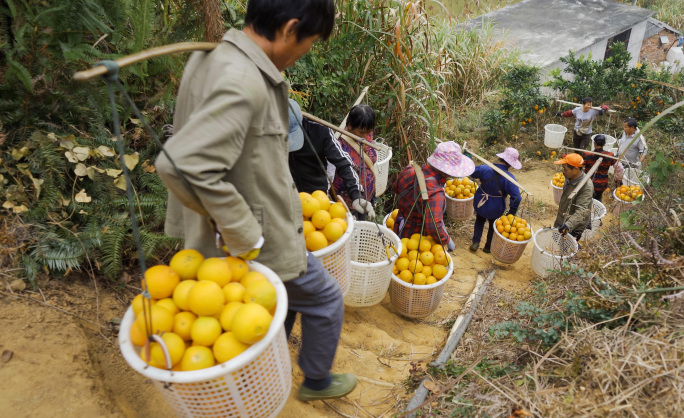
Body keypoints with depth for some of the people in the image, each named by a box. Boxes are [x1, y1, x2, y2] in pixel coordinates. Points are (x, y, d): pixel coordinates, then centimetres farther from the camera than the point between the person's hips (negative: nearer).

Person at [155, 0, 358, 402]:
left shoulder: (214, 57, 1)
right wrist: (244, 236, -26)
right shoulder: (243, 83, -30)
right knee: (325, 300, 15)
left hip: (258, 232, 9)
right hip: (265, 243, -9)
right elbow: (183, 166, -38)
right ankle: (317, 381, 40)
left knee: (286, 296, 30)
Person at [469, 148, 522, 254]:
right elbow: (516, 198, -27)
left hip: (480, 204, 2)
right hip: (495, 209, -1)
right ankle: (488, 247, 42)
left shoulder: (485, 169, -24)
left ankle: (475, 242, 26)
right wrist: (511, 213, -12)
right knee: (493, 225, 27)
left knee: (480, 220, 32)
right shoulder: (509, 178, -28)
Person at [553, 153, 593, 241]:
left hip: (574, 228, -8)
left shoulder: (587, 187, -28)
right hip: (560, 223, 8)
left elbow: (581, 211, -35)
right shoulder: (569, 178, -2)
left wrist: (569, 225, -50)